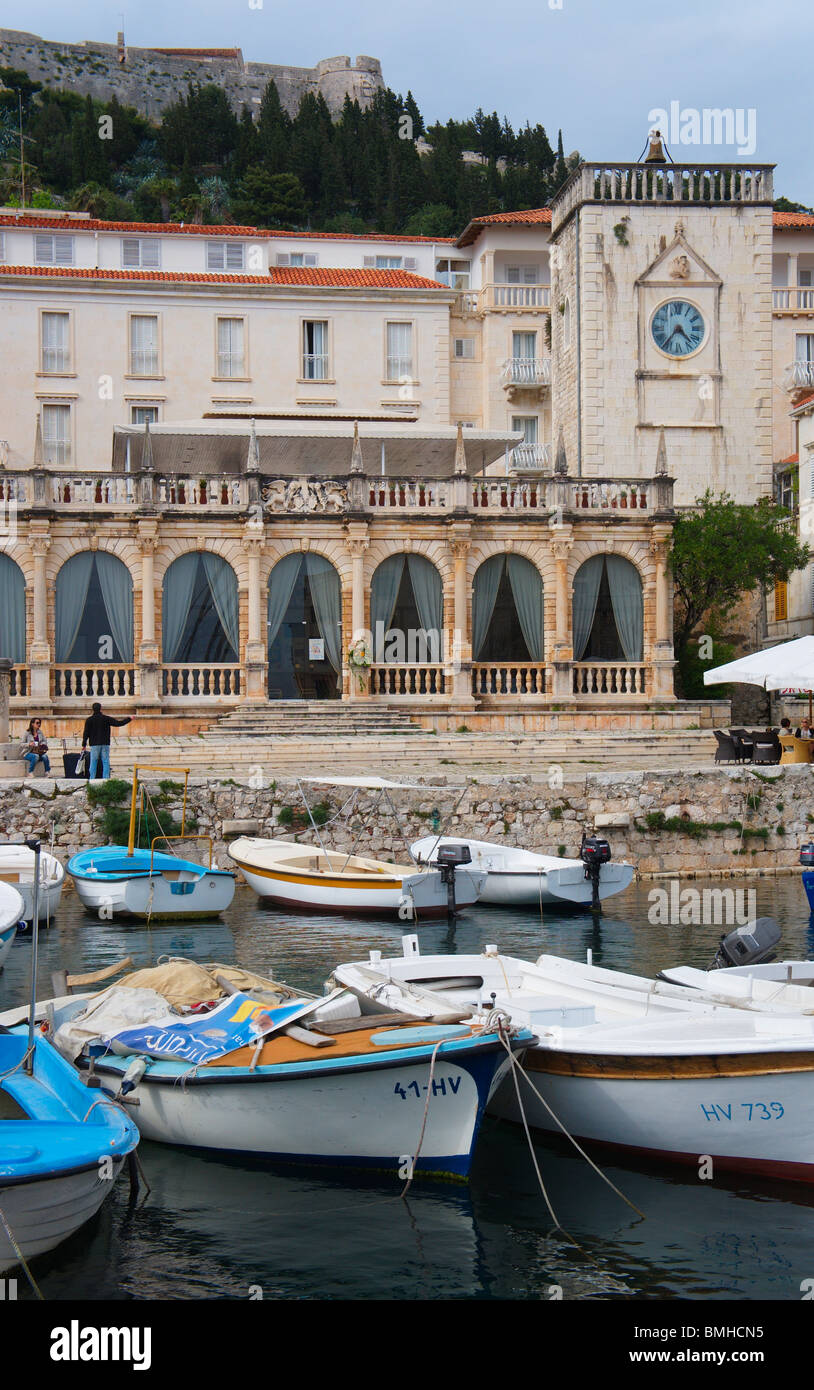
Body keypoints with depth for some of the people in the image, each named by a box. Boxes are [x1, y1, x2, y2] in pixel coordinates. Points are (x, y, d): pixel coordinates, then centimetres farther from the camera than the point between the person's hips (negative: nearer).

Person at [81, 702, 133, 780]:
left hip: (94, 745, 0)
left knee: (93, 762, 3)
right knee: (105, 763, 3)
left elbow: (86, 733, -1)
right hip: (105, 744, 0)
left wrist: (84, 744, 4)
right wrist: (129, 719, 13)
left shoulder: (89, 720, 0)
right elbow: (118, 723, 0)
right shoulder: (106, 718, -1)